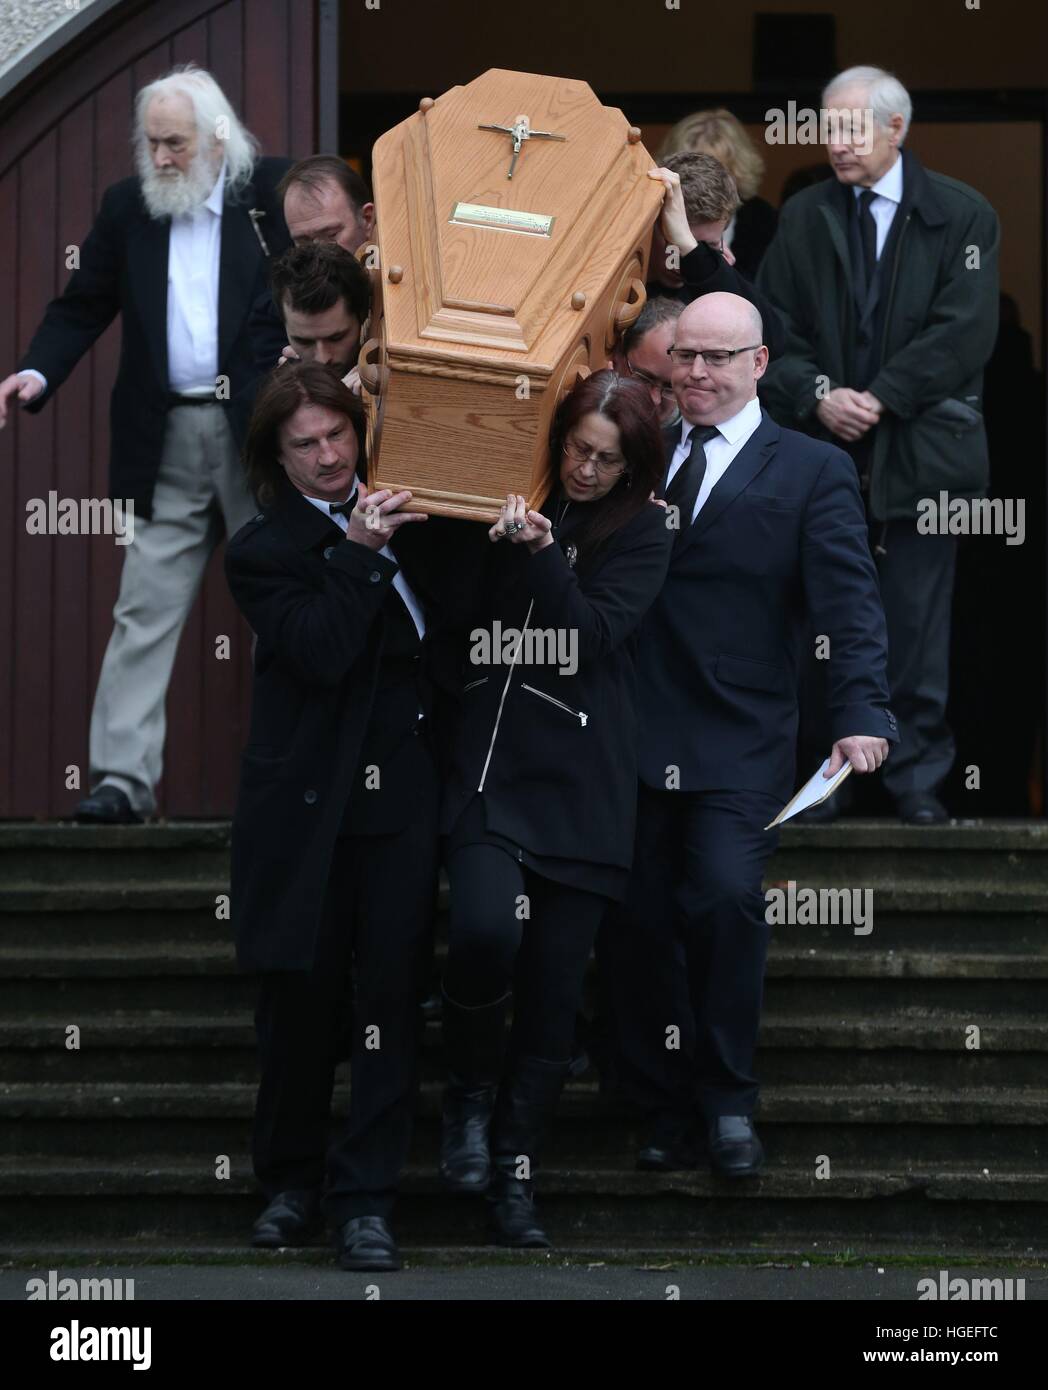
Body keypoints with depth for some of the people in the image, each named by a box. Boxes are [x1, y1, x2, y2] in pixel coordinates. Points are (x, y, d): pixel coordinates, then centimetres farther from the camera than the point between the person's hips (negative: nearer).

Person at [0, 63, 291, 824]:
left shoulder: (274, 191, -1)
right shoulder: (127, 206, 7)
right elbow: (83, 307, 9)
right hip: (170, 443, 2)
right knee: (145, 610, -3)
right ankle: (123, 776, -3)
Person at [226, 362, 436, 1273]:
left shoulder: (399, 515, 12)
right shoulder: (264, 550, 1)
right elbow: (321, 652, -14)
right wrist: (358, 554, -17)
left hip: (403, 792, 2)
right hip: (309, 803, -2)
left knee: (391, 991, -4)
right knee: (301, 993, 3)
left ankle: (365, 1197, 0)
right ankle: (291, 1180, 20)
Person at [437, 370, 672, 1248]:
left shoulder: (641, 533, 5)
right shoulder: (510, 510, 8)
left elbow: (596, 633, -7)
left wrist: (541, 554, -20)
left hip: (583, 785, 0)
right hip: (490, 769, 0)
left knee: (554, 988, 0)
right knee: (484, 929, -24)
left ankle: (516, 1167, 12)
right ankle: (471, 1092, 3)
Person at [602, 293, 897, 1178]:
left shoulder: (813, 472, 4)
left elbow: (850, 603, -5)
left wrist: (861, 714, -18)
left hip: (738, 747, -3)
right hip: (631, 737, 3)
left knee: (726, 897, -18)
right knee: (633, 922, 2)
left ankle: (728, 1103, -2)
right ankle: (669, 1113, 15)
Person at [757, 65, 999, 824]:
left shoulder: (961, 215, 1)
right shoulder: (803, 218, 10)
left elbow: (965, 330, -7)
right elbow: (775, 327, 8)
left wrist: (880, 398, -13)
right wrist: (816, 395, -10)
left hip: (919, 444, -2)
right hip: (823, 446, 2)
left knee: (918, 624, 0)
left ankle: (919, 777, 7)